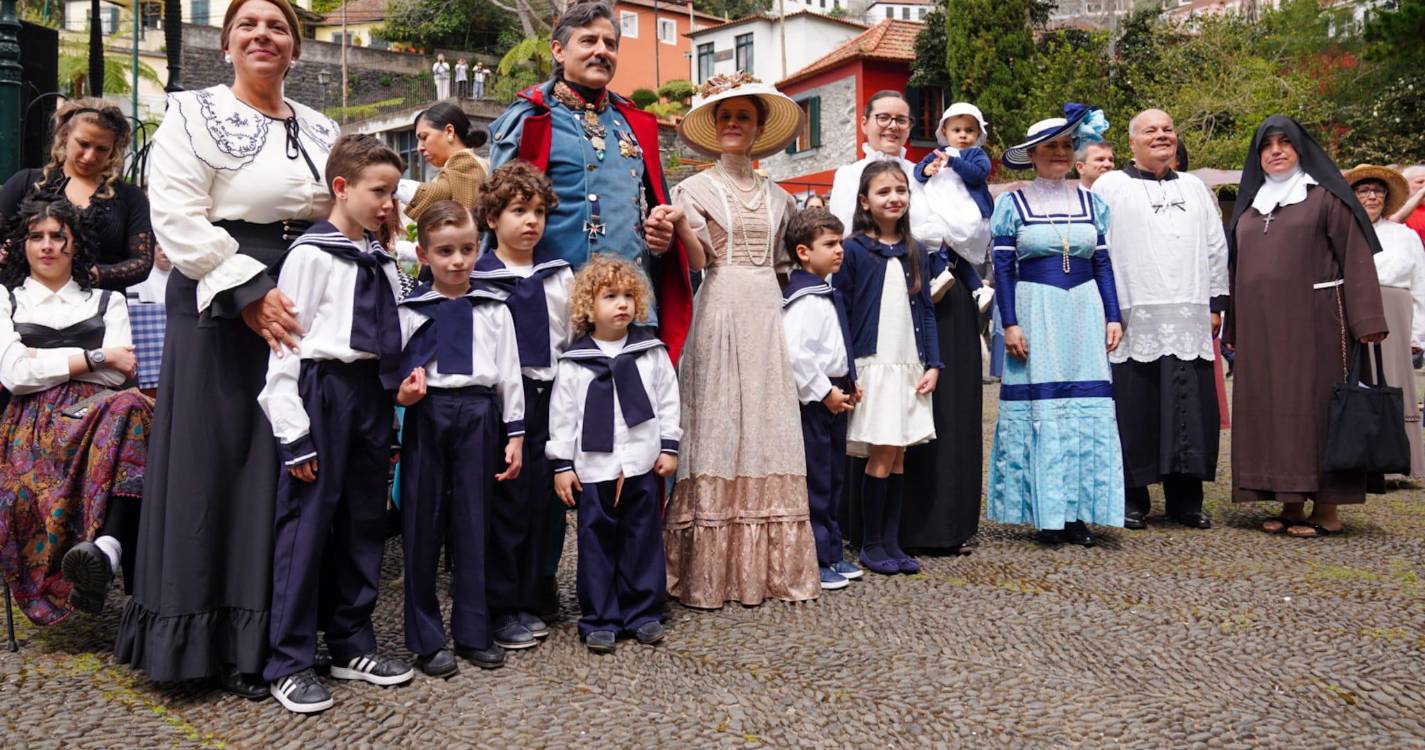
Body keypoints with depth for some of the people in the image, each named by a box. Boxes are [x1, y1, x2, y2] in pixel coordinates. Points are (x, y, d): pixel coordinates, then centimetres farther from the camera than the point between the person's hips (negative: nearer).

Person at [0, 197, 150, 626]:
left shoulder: (106, 301, 26)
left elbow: (119, 374, 7)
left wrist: (43, 359, 1)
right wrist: (96, 357, -2)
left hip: (99, 414, 2)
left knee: (130, 407, -40)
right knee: (130, 409, -39)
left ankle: (106, 549, -55)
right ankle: (106, 550, -48)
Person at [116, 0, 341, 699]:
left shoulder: (320, 131, 16)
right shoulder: (195, 116, -1)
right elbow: (179, 219, -12)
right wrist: (250, 294, -19)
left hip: (299, 309, 5)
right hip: (220, 308, -5)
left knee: (289, 469, 6)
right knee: (215, 467, -2)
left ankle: (268, 633, 17)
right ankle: (206, 636, 9)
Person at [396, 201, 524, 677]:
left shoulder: (494, 310, 6)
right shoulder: (410, 311, 3)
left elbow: (509, 374, 8)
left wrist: (515, 435, 4)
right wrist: (402, 393, -19)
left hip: (479, 415, 1)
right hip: (426, 418, -1)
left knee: (473, 524, 6)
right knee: (422, 525, 3)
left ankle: (472, 633, 17)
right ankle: (426, 638, 14)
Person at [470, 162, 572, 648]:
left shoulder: (559, 275, 11)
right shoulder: (476, 279, -3)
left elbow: (572, 336, 14)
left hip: (550, 395, 4)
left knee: (543, 500, 8)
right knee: (506, 502, -1)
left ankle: (531, 598, 20)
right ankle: (501, 607, 10)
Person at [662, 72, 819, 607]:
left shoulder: (777, 197, 18)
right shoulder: (694, 188, 6)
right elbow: (696, 258, -10)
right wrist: (678, 229, -26)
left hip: (767, 315, 4)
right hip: (718, 312, -4)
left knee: (767, 429, 1)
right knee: (717, 427, -6)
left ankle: (768, 565, 7)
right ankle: (710, 571, 0)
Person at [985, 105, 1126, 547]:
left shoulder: (1090, 203, 13)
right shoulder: (1012, 204, 3)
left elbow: (1103, 264, 13)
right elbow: (1003, 268, -1)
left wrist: (1113, 317, 4)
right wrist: (1010, 324, -10)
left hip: (1084, 313, 3)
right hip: (1036, 314, -3)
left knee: (1087, 409, 0)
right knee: (1040, 407, -3)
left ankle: (1077, 512, 8)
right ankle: (1046, 512, 6)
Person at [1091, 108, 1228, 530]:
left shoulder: (1195, 188, 20)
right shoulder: (1109, 188, 6)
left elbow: (1216, 249, 20)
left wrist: (1216, 303, 12)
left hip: (1189, 321, 4)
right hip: (1134, 320, -4)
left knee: (1190, 410, 2)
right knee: (1135, 410, -3)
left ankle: (1185, 500, 12)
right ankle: (1132, 499, 6)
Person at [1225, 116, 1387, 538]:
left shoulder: (1325, 196, 2)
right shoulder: (1249, 207, 18)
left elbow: (1355, 258, -4)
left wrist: (1366, 321, -12)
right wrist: (1233, 330, 15)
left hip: (1312, 323, -5)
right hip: (1261, 328, 5)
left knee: (1315, 406, -4)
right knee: (1270, 408, 3)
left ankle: (1327, 509, 1)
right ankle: (1290, 504, 10)